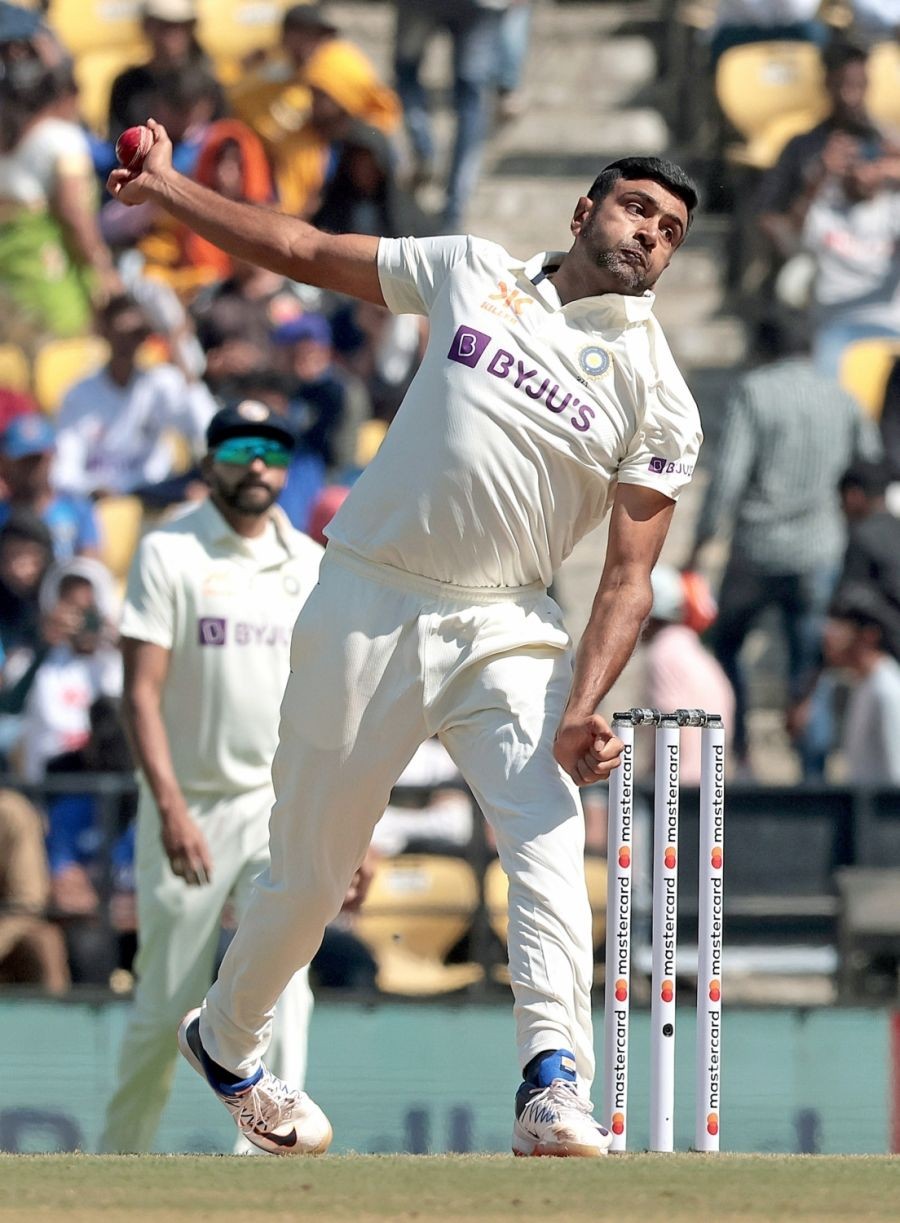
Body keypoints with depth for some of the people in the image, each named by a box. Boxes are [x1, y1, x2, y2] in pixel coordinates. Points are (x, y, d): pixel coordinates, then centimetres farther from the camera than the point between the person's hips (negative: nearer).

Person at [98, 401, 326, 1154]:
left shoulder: (309, 564, 9)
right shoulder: (169, 554, -4)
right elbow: (143, 692, -11)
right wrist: (170, 807, -22)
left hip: (281, 807, 3)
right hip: (188, 811, -2)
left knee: (280, 984, -15)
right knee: (166, 1005, 2)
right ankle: (120, 1156, 21)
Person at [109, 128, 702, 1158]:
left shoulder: (659, 399, -1)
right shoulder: (474, 272, 4)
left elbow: (627, 578, -6)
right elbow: (307, 254, 14)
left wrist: (582, 712, -21)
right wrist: (169, 189, 10)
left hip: (506, 630, 0)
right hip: (369, 608, 0)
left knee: (547, 832, -25)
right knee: (310, 872, 7)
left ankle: (554, 1094, -37)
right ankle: (225, 1042, 35)